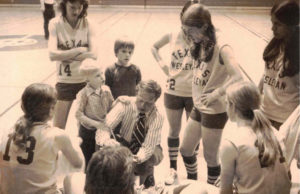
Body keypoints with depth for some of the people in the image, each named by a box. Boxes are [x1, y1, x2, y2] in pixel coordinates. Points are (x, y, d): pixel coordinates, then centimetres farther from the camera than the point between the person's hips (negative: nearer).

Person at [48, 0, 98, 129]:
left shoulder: (88, 24, -6)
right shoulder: (56, 24, -8)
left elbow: (93, 54, -17)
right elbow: (52, 54, -19)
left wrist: (64, 55, -18)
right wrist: (78, 50, -20)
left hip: (86, 80, 1)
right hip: (65, 81, -1)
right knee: (58, 128, 4)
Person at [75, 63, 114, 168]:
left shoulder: (106, 90, -5)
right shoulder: (84, 94, -19)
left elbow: (111, 107, 7)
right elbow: (79, 115, -18)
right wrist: (95, 123, -23)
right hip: (87, 131, -4)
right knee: (89, 160, 11)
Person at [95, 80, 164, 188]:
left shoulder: (157, 117, -25)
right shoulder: (125, 104, -23)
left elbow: (148, 146, -32)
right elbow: (105, 126, -33)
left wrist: (138, 158, -55)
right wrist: (105, 141, -56)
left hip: (149, 150, -2)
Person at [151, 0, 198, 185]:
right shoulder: (172, 36, -3)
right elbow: (154, 47, 13)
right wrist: (163, 65, 0)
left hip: (194, 94, -2)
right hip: (173, 92, 2)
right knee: (174, 131, 14)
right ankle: (173, 169, 32)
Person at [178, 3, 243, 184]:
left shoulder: (221, 47, -21)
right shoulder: (200, 44, 3)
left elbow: (238, 78, -30)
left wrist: (215, 94, -25)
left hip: (215, 111, -8)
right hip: (198, 108, 8)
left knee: (210, 157, 7)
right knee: (186, 149, 19)